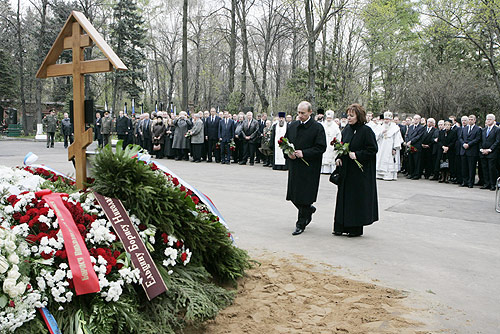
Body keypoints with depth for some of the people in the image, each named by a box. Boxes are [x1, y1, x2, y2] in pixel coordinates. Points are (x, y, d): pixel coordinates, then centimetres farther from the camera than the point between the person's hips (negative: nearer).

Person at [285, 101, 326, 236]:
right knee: (293, 195, 11)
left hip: (309, 168, -6)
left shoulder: (317, 128, -7)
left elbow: (321, 147, -11)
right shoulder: (292, 126, 10)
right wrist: (288, 152, -3)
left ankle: (301, 224, 11)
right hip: (294, 166, 6)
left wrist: (304, 153, -19)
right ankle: (309, 210, 38)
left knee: (304, 196, -3)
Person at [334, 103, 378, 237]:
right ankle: (342, 226, 17)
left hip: (360, 172, -7)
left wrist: (357, 155, -21)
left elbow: (373, 150, -13)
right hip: (346, 170, 7)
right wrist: (339, 158, 1)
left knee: (357, 199, 0)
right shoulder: (346, 130, 9)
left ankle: (356, 229, 12)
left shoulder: (366, 131, -11)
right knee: (343, 197, 9)